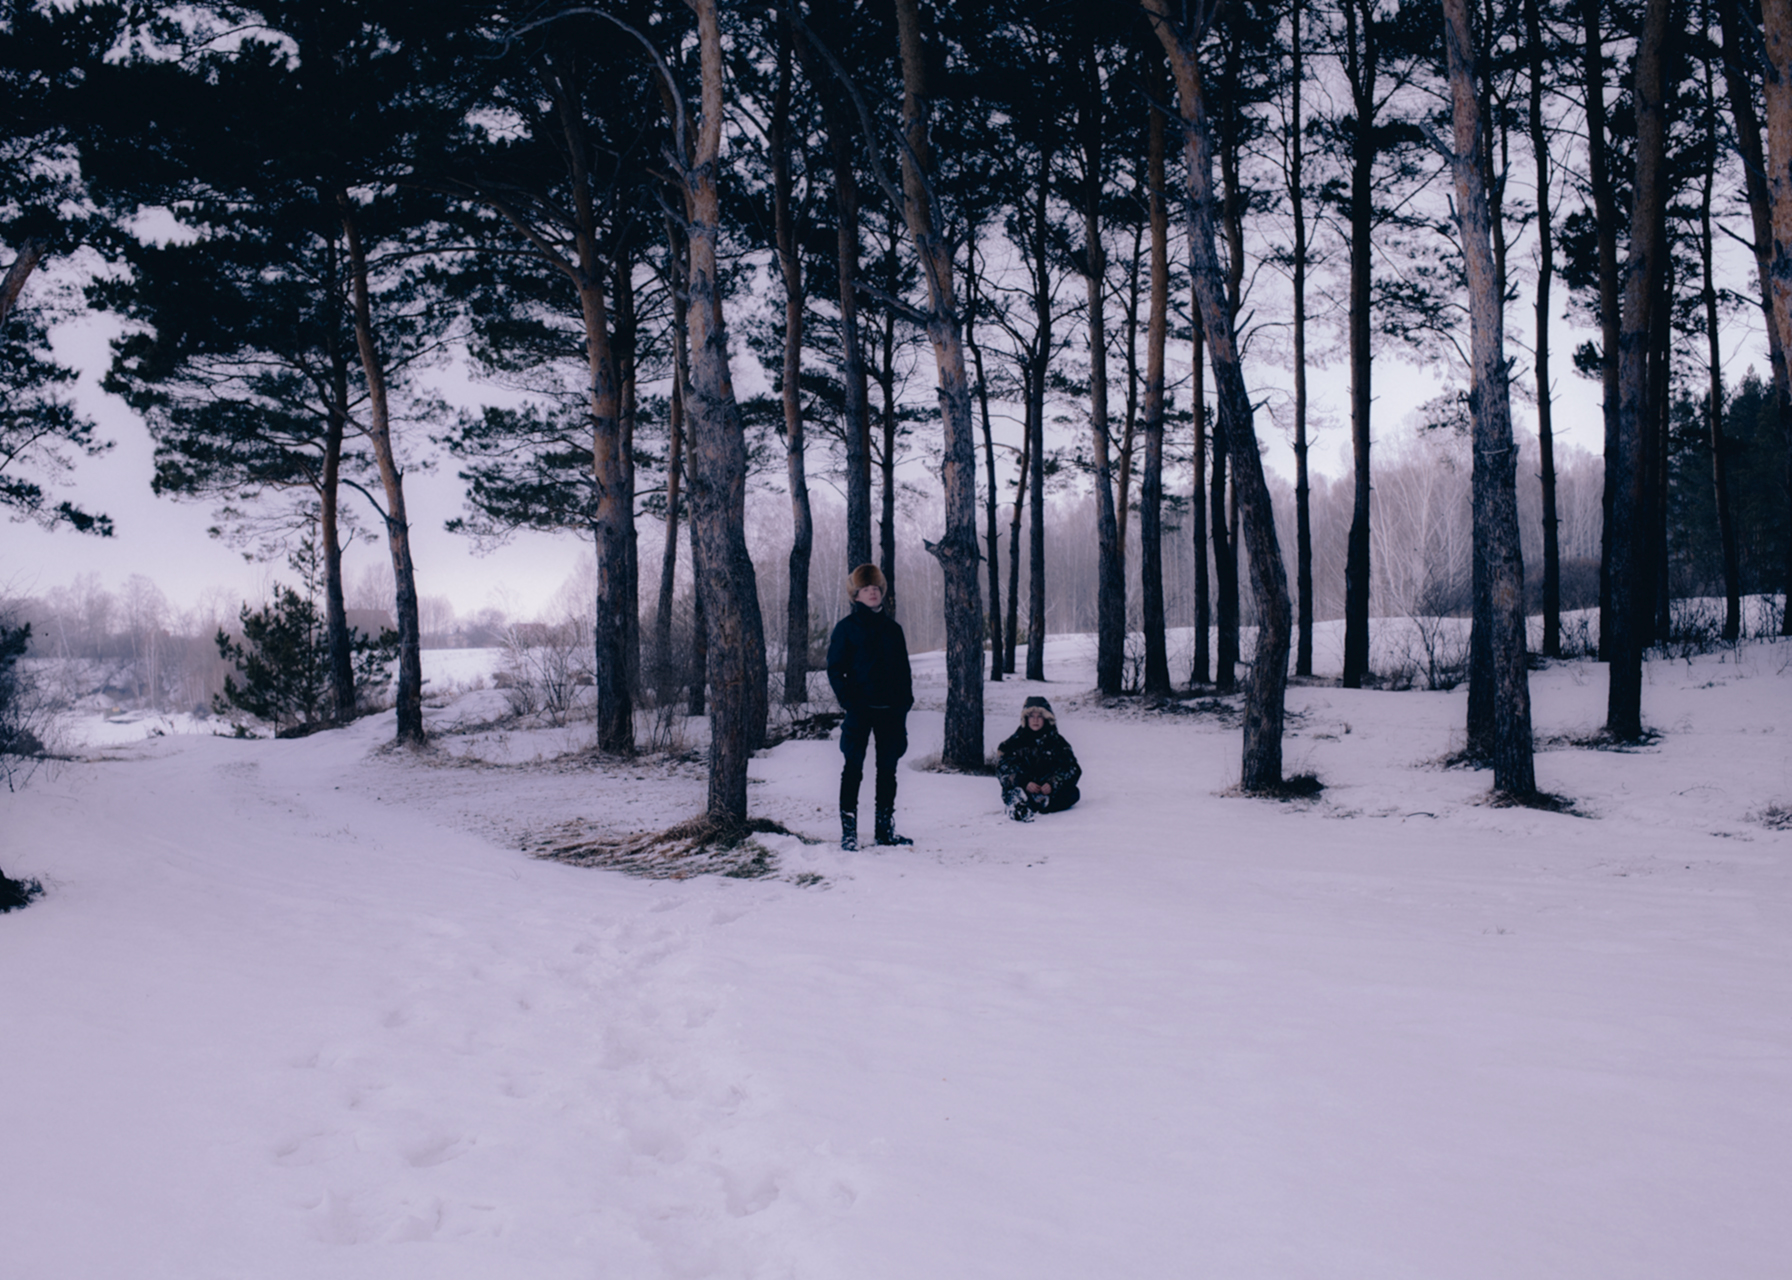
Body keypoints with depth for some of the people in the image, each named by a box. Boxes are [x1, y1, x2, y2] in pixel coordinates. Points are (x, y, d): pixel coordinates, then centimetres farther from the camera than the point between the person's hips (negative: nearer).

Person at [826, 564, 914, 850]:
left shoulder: (892, 628, 13)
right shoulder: (847, 627, 1)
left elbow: (904, 669, 15)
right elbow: (835, 669, -2)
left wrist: (904, 703, 5)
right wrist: (848, 701, -13)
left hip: (890, 709, 5)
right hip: (860, 709, -4)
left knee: (888, 768, 9)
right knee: (854, 767, -4)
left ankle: (885, 829, 18)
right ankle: (848, 831, -2)